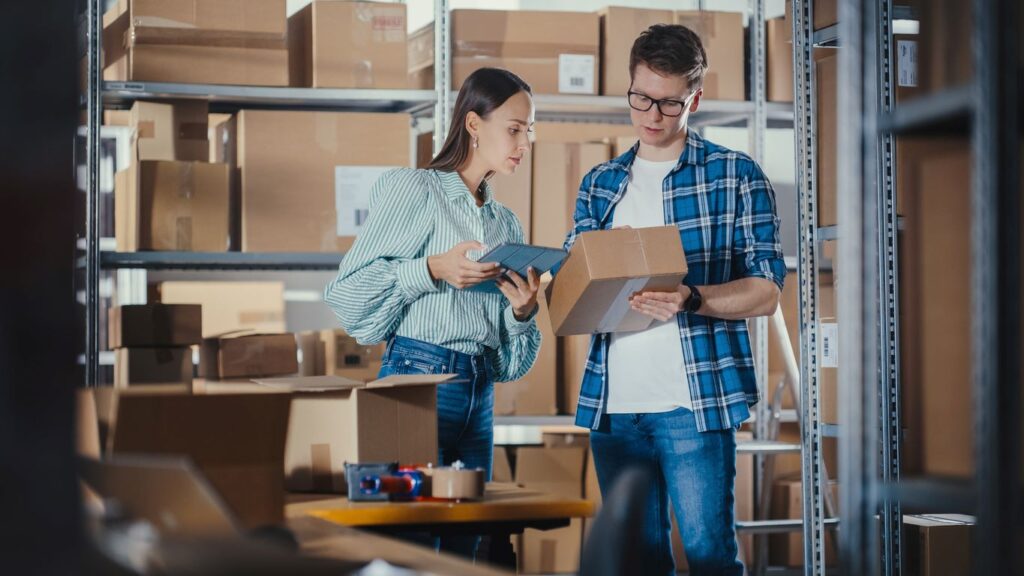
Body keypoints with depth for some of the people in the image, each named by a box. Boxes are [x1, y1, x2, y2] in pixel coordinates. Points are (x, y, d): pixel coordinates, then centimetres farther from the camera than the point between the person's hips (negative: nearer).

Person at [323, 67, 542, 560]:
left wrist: (523, 311, 0)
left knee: (462, 546, 7)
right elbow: (347, 290, -8)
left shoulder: (506, 224, 17)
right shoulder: (413, 190, -2)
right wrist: (433, 270, -17)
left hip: (479, 393, 7)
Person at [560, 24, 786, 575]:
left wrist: (691, 300, -22)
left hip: (694, 403, -4)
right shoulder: (598, 184, 15)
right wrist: (557, 288, -10)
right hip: (613, 406, 4)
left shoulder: (736, 175, 2)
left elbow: (765, 293, -4)